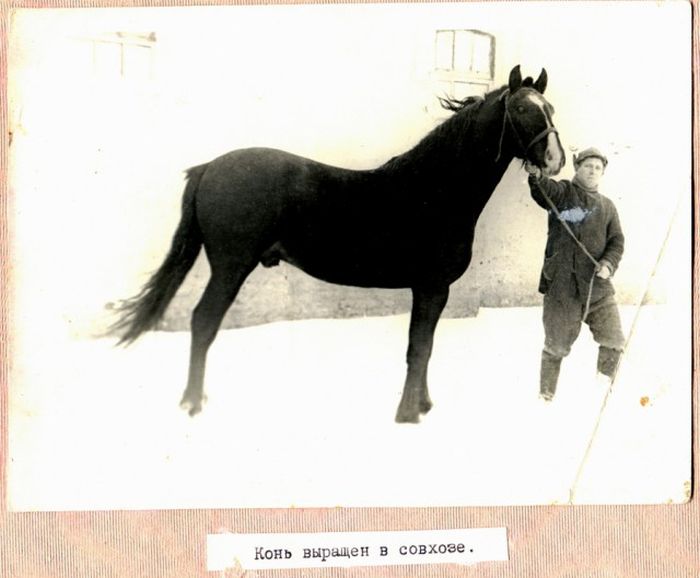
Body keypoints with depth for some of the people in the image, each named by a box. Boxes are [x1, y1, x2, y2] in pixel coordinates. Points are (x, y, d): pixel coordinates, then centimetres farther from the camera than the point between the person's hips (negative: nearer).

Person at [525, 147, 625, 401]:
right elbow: (543, 191, -19)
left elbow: (617, 242, 12)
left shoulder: (607, 206, 16)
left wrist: (608, 263, -9)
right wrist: (536, 175, -43)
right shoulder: (562, 192, 4)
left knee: (614, 342, 4)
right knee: (556, 346, 4)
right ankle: (545, 395, 19)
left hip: (598, 287, 4)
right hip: (561, 285, -4)